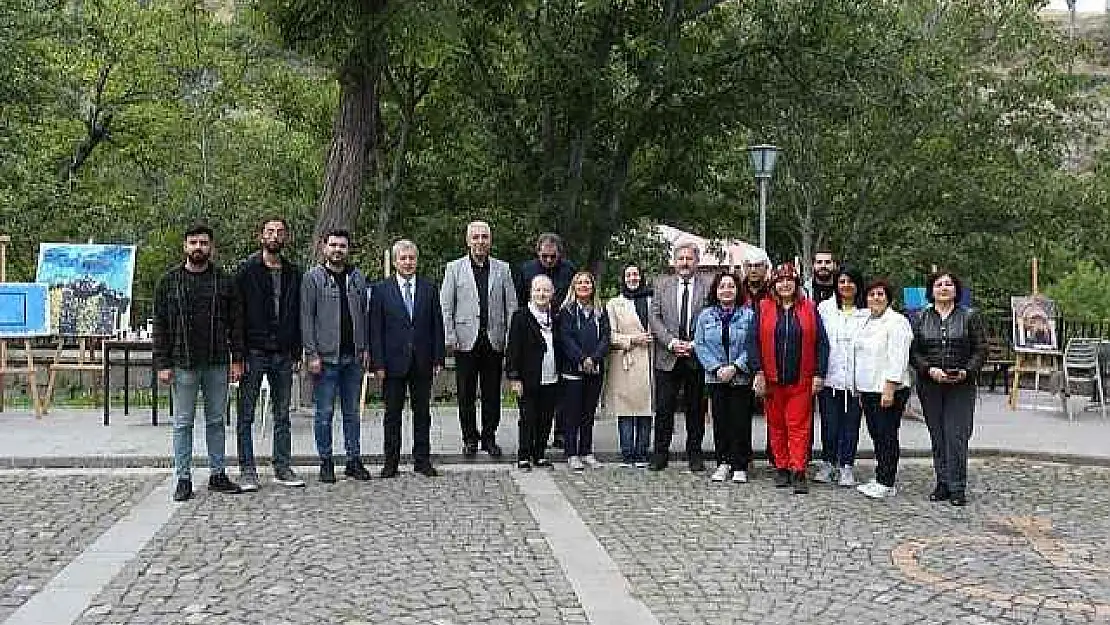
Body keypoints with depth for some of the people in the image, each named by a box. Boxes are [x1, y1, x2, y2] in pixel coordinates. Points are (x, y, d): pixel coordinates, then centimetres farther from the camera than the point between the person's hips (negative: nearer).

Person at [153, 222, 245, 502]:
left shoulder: (224, 281, 6)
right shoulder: (169, 281, 3)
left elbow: (235, 322, 6)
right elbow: (160, 326, 2)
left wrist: (237, 359, -1)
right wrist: (162, 364, -5)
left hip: (217, 364, 1)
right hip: (183, 365, -1)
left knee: (216, 421, 9)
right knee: (183, 423, 4)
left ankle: (218, 475, 18)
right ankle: (183, 479, 11)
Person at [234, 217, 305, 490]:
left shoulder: (293, 273, 10)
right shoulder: (247, 269, -3)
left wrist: (296, 351, 7)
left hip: (283, 354, 4)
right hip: (254, 352, -4)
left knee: (282, 415, 10)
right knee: (246, 414, 2)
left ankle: (283, 468, 18)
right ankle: (247, 470, 9)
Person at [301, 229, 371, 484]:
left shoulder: (357, 277, 11)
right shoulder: (313, 277, -2)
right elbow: (306, 317, -5)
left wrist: (365, 348, 7)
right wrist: (311, 353, -11)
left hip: (353, 357, 4)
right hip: (325, 357, -4)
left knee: (352, 412, 10)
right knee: (325, 413, 2)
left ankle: (354, 460, 17)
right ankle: (326, 463, 12)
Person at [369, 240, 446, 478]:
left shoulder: (429, 289, 7)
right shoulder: (381, 290, 1)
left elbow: (437, 327, 7)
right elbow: (375, 330, -2)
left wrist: (438, 359, 1)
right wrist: (378, 363, -8)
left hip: (422, 362, 2)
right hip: (393, 362, -2)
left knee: (422, 413, 8)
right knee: (392, 413, 6)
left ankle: (422, 460, 17)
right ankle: (391, 462, 15)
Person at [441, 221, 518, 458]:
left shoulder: (502, 268, 9)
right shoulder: (454, 268, 5)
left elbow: (511, 305, 8)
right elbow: (445, 306, 3)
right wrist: (450, 337, -5)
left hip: (494, 340, 1)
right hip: (466, 339, -1)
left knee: (492, 393, 6)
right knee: (466, 394, 5)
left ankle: (489, 437, 19)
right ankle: (470, 438, 17)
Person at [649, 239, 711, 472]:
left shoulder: (708, 286, 2)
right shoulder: (663, 285, 8)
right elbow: (654, 317, 3)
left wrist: (695, 344, -12)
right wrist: (671, 342, -10)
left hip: (698, 357, -1)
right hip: (667, 357, 1)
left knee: (695, 409, 8)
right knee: (664, 408, 1)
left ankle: (694, 455, 19)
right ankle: (660, 454, 11)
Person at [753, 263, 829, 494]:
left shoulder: (809, 309, 4)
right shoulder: (764, 309, 4)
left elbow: (821, 342, 4)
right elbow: (755, 341, 3)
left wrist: (819, 373, -3)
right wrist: (759, 373, -5)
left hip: (801, 380, -1)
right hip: (773, 379, 1)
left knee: (799, 426, -2)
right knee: (776, 425, 8)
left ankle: (798, 472, -1)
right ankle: (781, 468, 18)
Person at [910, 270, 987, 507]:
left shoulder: (970, 317, 5)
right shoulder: (921, 319, 9)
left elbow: (981, 350, 2)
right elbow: (913, 352, 4)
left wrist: (966, 371, -13)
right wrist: (930, 370, -12)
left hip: (961, 387, -2)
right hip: (930, 386, 2)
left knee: (957, 437, -6)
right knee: (937, 437, 6)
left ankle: (957, 488, 0)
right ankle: (943, 484, 15)